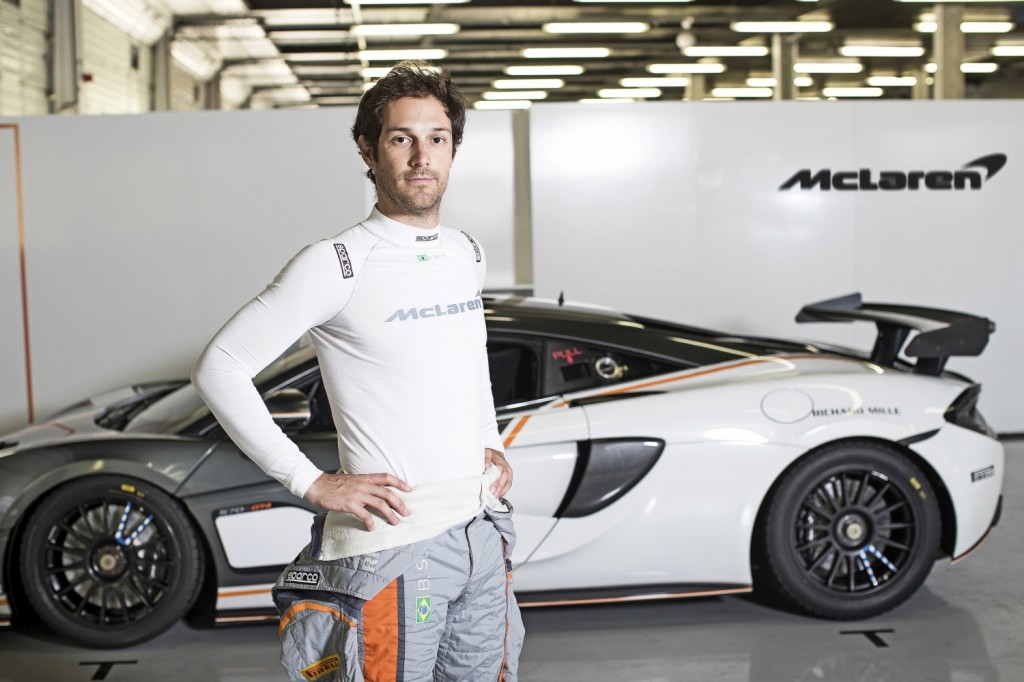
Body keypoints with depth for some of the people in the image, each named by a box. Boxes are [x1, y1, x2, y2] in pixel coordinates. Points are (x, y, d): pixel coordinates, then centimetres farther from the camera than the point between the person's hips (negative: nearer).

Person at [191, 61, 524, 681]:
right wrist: (312, 483, -15)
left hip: (485, 534, 7)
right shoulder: (337, 265, -13)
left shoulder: (470, 255, 9)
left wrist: (493, 445, 11)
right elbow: (220, 368, -13)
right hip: (394, 543, -6)